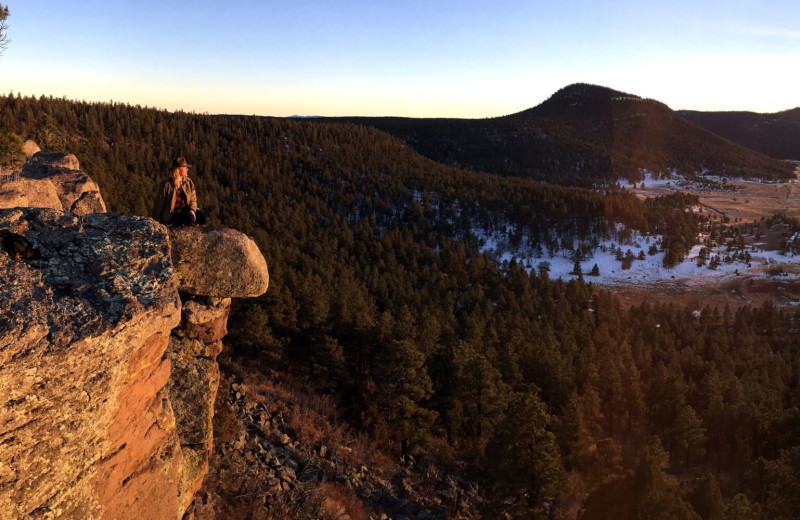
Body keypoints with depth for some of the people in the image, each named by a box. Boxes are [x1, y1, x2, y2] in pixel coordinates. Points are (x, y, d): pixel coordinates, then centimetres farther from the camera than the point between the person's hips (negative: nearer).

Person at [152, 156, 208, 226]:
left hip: (186, 210, 5)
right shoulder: (167, 184, -10)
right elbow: (159, 203, -5)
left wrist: (192, 210, -16)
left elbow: (193, 199, 7)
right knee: (190, 218, -33)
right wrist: (156, 220, -2)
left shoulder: (189, 182, 5)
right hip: (173, 214, -5)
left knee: (204, 219, -17)